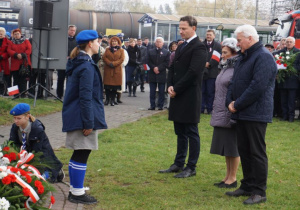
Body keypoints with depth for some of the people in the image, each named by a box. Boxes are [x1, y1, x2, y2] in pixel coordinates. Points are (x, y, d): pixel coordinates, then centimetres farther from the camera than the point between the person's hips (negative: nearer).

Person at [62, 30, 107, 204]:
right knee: (82, 154, -4)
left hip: (75, 116, 10)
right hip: (82, 117, -10)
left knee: (78, 154, 15)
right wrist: (88, 123, -19)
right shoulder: (87, 67, -17)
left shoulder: (78, 63, 14)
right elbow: (86, 97, -20)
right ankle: (77, 193, 3)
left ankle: (75, 190, 22)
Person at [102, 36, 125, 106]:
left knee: (115, 84, -3)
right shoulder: (107, 50, 15)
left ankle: (113, 99, 3)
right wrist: (109, 63, -13)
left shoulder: (121, 50, 9)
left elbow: (122, 59, -2)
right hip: (108, 69, 1)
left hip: (117, 69, -1)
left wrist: (113, 63, -14)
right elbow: (104, 57, 4)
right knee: (107, 84, -2)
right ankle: (107, 99, 5)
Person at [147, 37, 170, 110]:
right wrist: (154, 68, -12)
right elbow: (149, 61, 4)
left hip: (162, 74, -2)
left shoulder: (166, 52, 2)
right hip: (152, 74, 2)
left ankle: (160, 105, 7)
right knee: (152, 91, 4)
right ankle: (152, 105, 8)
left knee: (161, 92, 1)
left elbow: (166, 63, -6)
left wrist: (159, 68, -14)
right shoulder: (151, 52, 11)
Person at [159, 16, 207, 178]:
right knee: (180, 132, 15)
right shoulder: (181, 47, 17)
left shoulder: (198, 48, -11)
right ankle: (179, 164, 23)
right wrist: (170, 86, 0)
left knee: (191, 133, 0)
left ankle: (191, 168, 6)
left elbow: (193, 72, -18)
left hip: (190, 97, -9)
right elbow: (173, 68, 17)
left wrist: (176, 89, -15)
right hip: (178, 97, 9)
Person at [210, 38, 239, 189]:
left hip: (231, 113, -9)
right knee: (225, 145, 13)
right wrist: (216, 111, 20)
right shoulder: (225, 67, 14)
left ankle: (233, 178, 9)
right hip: (221, 113, 9)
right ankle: (228, 176, 22)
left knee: (232, 147, 0)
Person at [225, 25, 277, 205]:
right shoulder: (243, 57, 17)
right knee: (244, 151, 13)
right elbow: (235, 82, 19)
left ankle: (259, 192, 2)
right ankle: (248, 186, 23)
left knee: (257, 152, -4)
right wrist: (230, 101, 1)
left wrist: (237, 105, -15)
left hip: (256, 114, -9)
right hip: (242, 114, 9)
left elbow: (257, 87, -22)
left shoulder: (264, 57, -14)